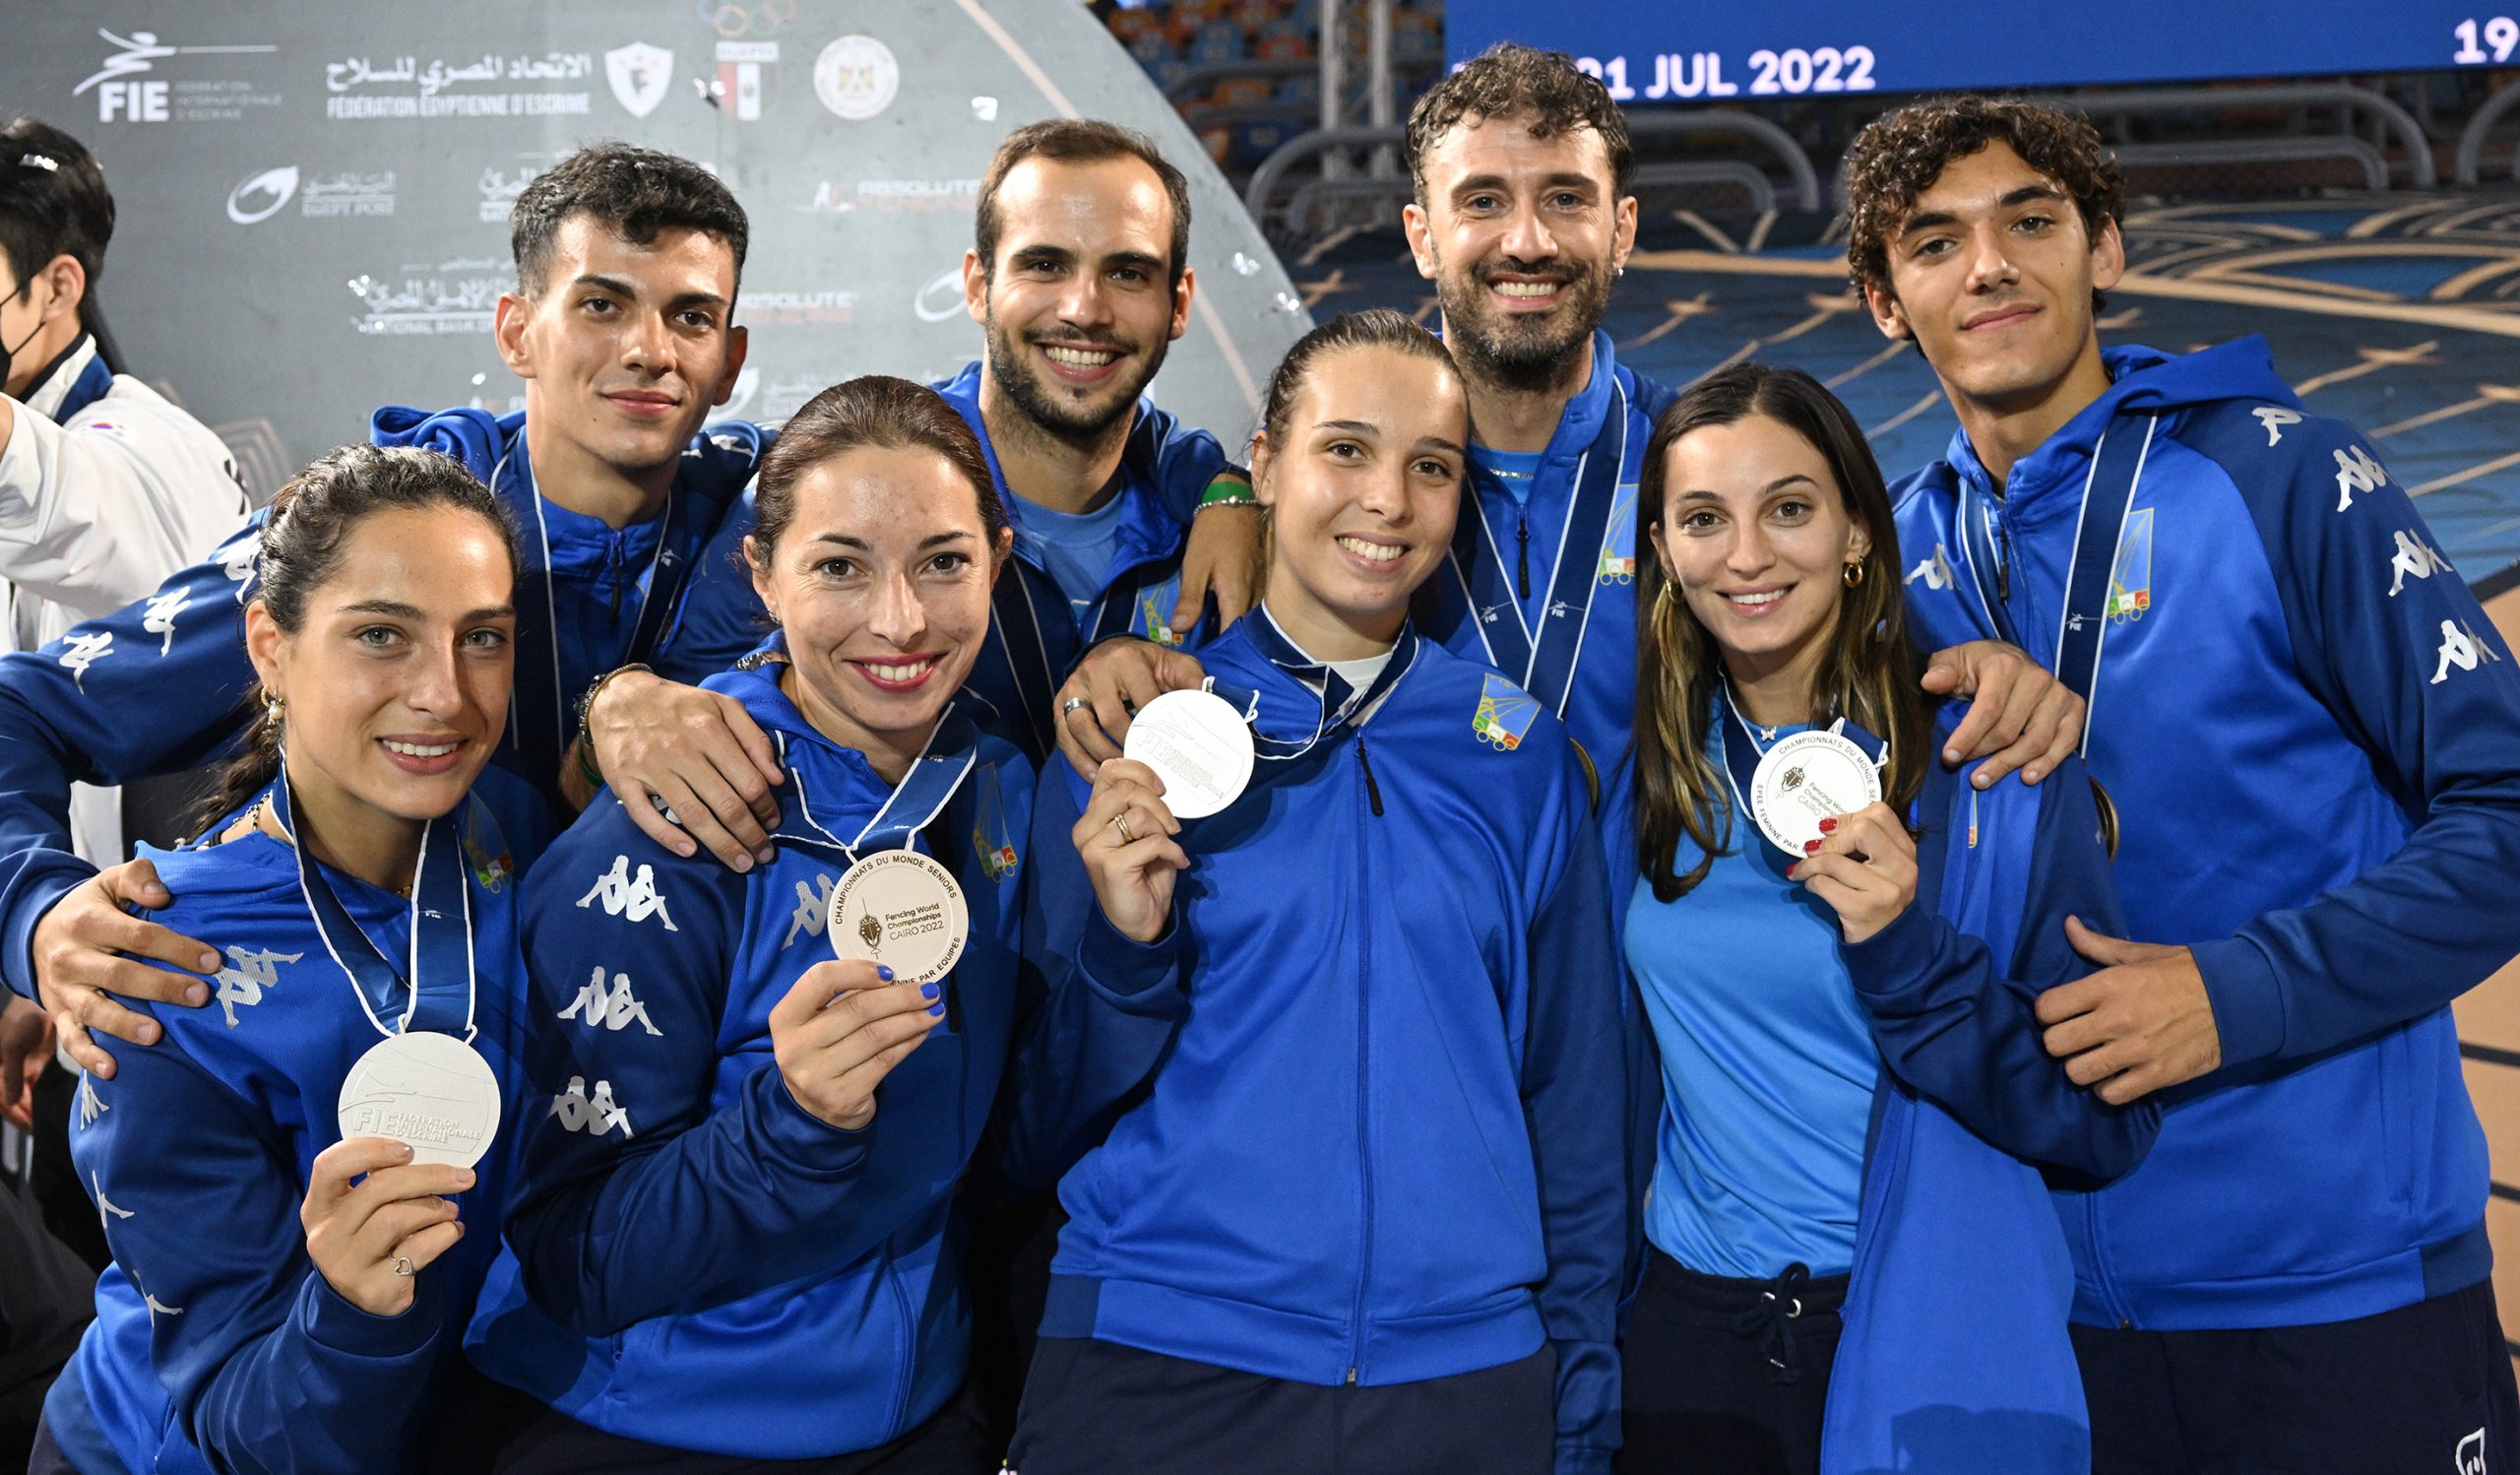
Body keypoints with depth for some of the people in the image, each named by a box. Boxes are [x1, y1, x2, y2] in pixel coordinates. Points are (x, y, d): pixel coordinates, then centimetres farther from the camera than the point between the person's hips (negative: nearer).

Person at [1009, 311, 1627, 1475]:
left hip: (1464, 1367, 2)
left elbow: (1574, 1080, 7)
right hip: (1158, 1360, -1)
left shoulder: (1516, 746, 2)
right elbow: (1069, 1089, 1)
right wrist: (1124, 944, -19)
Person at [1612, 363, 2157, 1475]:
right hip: (1688, 1339, 3)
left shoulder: (1987, 770, -11)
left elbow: (2107, 1126, -12)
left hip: (1925, 1351, -3)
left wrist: (1910, 956, -23)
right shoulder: (1650, 767, 0)